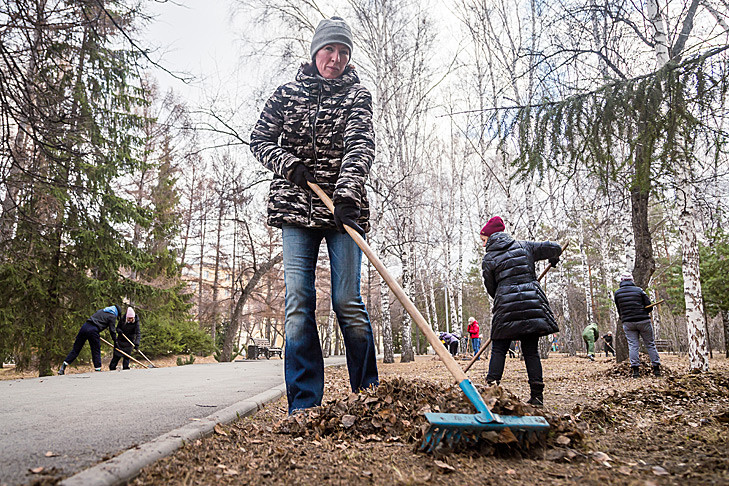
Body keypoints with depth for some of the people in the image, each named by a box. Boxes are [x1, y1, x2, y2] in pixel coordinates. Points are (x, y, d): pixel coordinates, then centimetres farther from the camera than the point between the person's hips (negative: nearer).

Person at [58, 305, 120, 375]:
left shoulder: (101, 311, 28)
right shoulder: (112, 316, 6)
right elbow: (112, 330, 4)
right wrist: (115, 341, 13)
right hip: (93, 330, -6)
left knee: (76, 349, 10)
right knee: (96, 351, 5)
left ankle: (63, 367, 8)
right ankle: (98, 369, 6)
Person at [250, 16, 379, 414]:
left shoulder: (357, 95, 7)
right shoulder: (287, 93, 13)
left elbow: (360, 145, -8)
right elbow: (260, 139, 14)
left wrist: (347, 193, -25)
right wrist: (289, 165, -6)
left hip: (344, 206, -1)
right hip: (296, 206, 2)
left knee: (348, 302, -6)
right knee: (298, 302, -6)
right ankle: (304, 405, 0)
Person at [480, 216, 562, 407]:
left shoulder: (489, 259, 3)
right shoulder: (524, 246, 12)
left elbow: (491, 288, 10)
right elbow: (554, 248, 11)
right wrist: (554, 258, 34)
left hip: (506, 307, -3)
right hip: (533, 303, 4)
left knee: (499, 349, 5)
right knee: (531, 350, 9)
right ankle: (537, 394, 9)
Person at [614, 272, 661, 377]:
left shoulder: (617, 293, 3)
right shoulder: (639, 290, 0)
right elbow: (649, 307, 1)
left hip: (627, 323, 1)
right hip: (643, 321, -1)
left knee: (632, 345, 2)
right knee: (650, 344, 9)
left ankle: (635, 369, -7)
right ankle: (656, 368, 11)